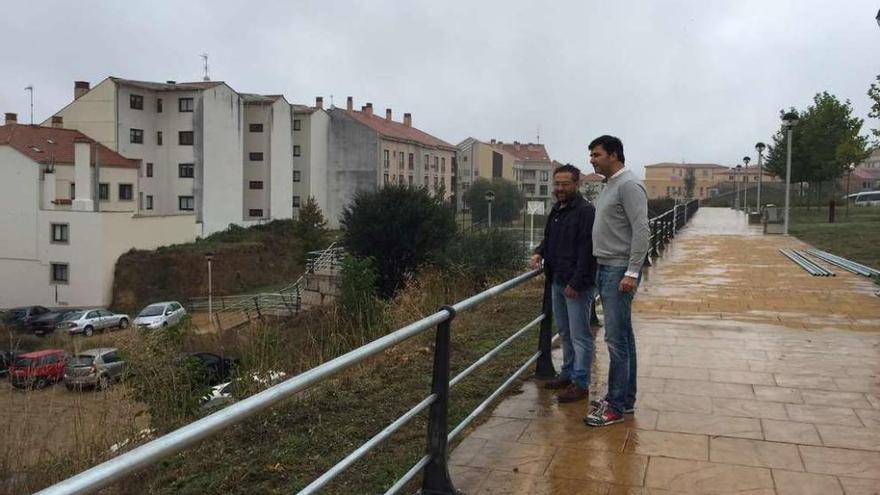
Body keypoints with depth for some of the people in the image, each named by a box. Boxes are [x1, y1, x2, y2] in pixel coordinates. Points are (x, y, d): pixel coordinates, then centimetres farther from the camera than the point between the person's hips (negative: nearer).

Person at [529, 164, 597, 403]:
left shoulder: (586, 211, -15)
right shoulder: (556, 210, 14)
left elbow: (587, 250, -20)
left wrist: (576, 283, -23)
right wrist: (540, 252, 5)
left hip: (577, 284, -9)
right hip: (557, 282, 9)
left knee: (579, 334, -2)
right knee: (565, 332, 18)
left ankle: (581, 383, 5)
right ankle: (568, 373, 30)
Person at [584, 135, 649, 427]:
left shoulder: (628, 185, -13)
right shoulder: (609, 187, 16)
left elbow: (641, 231, -20)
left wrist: (632, 272, -24)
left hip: (620, 271, -10)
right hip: (605, 269, 10)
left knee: (616, 338, -8)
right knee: (623, 337, 13)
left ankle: (616, 405, -2)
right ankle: (626, 398, 21)